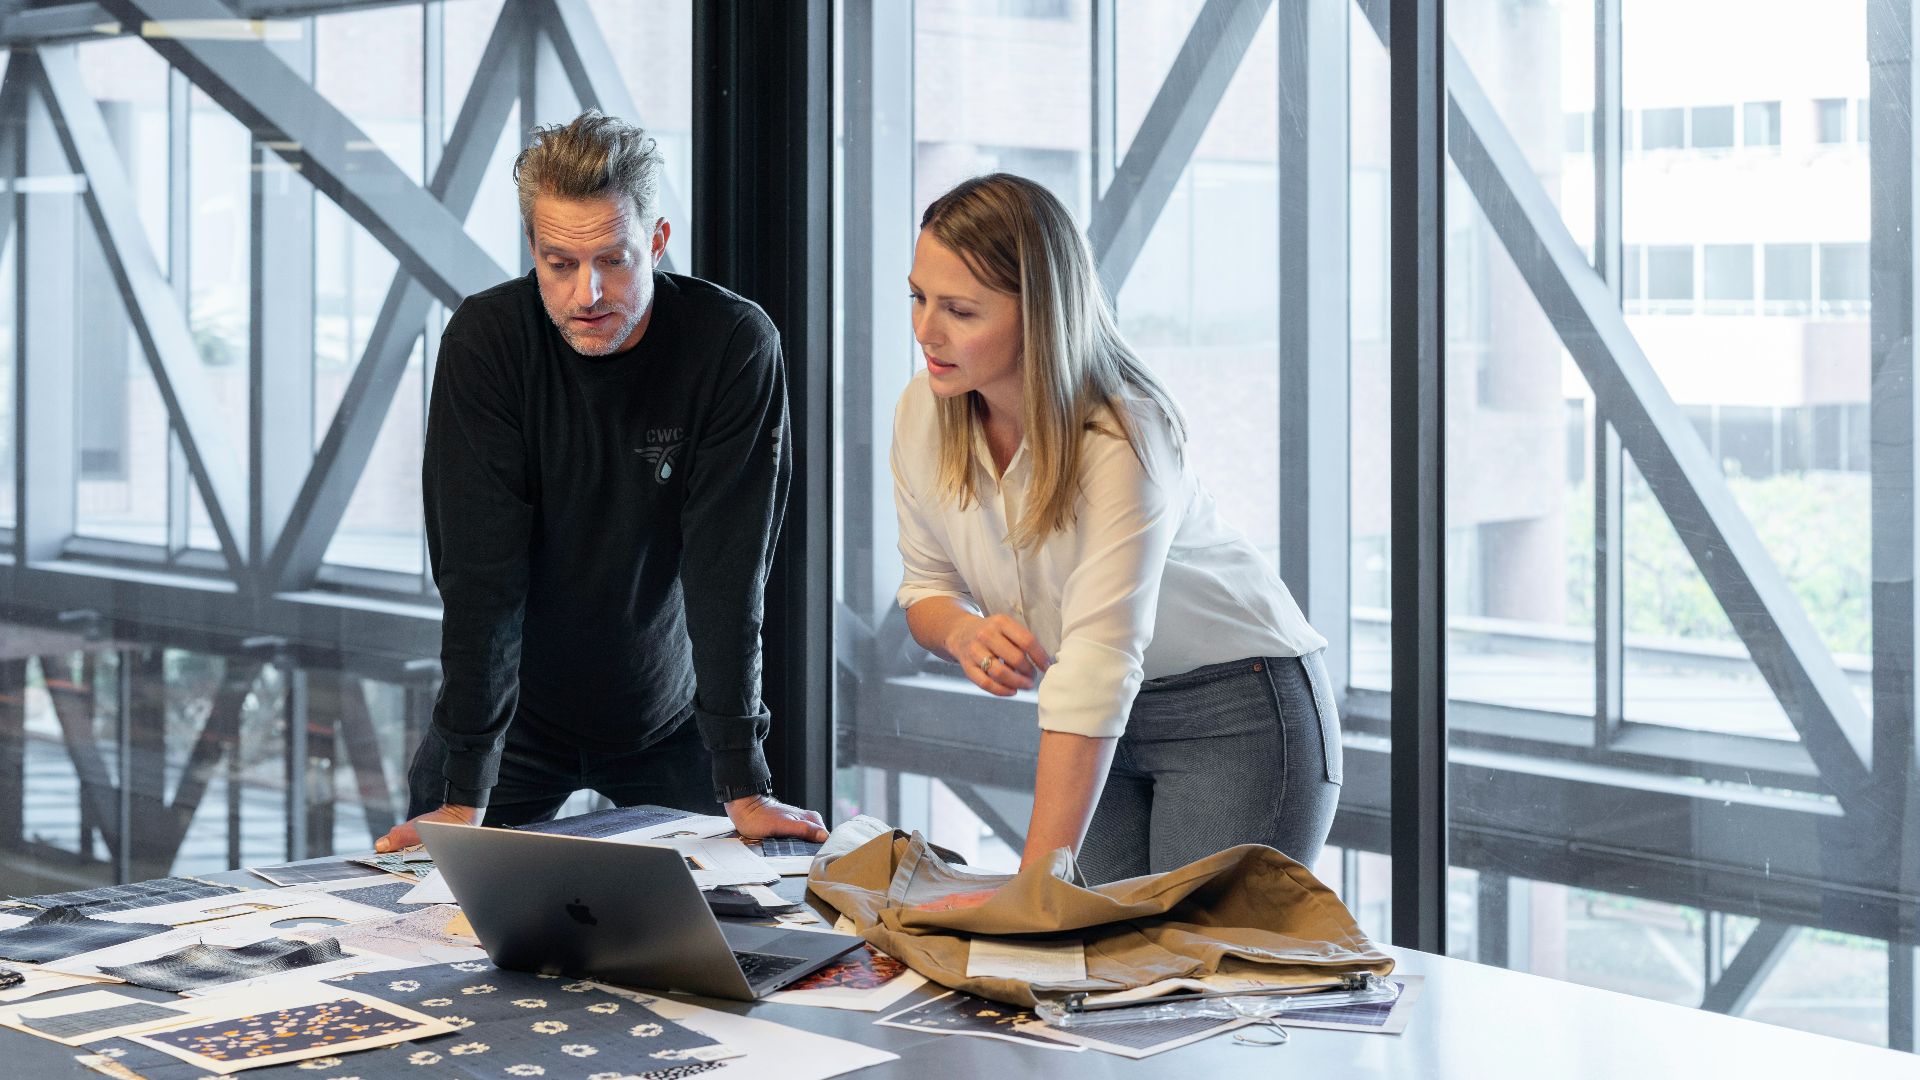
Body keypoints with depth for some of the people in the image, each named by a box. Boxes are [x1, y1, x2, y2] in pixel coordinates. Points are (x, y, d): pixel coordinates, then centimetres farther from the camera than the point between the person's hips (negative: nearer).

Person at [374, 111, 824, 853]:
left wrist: (744, 789, -24)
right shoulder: (485, 341, -20)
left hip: (670, 717, 0)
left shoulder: (735, 346, -20)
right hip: (515, 717, 0)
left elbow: (728, 574, -20)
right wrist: (463, 797, -27)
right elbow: (479, 571, -22)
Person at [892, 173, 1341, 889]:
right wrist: (962, 632, -21)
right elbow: (927, 587, 5)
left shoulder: (1122, 442, -29)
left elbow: (1098, 668, -36)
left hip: (1239, 706, -6)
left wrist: (1034, 883, -41)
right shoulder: (923, 413, -9)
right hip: (1104, 723, 6)